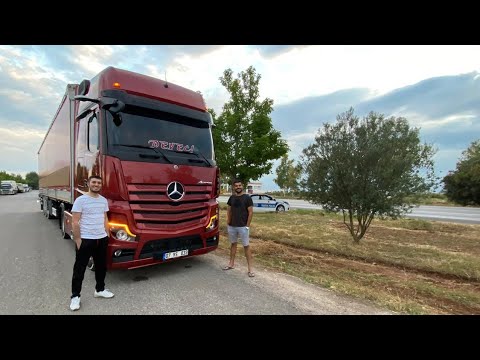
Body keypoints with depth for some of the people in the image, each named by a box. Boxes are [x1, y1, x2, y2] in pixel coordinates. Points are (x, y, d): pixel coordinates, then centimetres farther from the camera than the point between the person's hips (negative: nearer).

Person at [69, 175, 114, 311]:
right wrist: (78, 240, -14)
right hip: (85, 239, -5)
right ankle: (75, 296, 22)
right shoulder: (81, 200, -10)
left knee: (101, 266, 17)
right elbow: (75, 222, -11)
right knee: (80, 269, 7)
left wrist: (107, 235, 10)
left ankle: (100, 290, 33)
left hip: (101, 239, 6)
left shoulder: (104, 200, 7)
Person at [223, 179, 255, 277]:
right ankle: (231, 264, 30)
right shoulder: (232, 198, 6)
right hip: (232, 226, 5)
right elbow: (229, 211, 14)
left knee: (246, 246, 0)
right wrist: (228, 222, 5)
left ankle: (250, 269, 5)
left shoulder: (247, 198, -7)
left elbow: (250, 212, -8)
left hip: (243, 227, -5)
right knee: (233, 244, 16)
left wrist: (247, 225, -12)